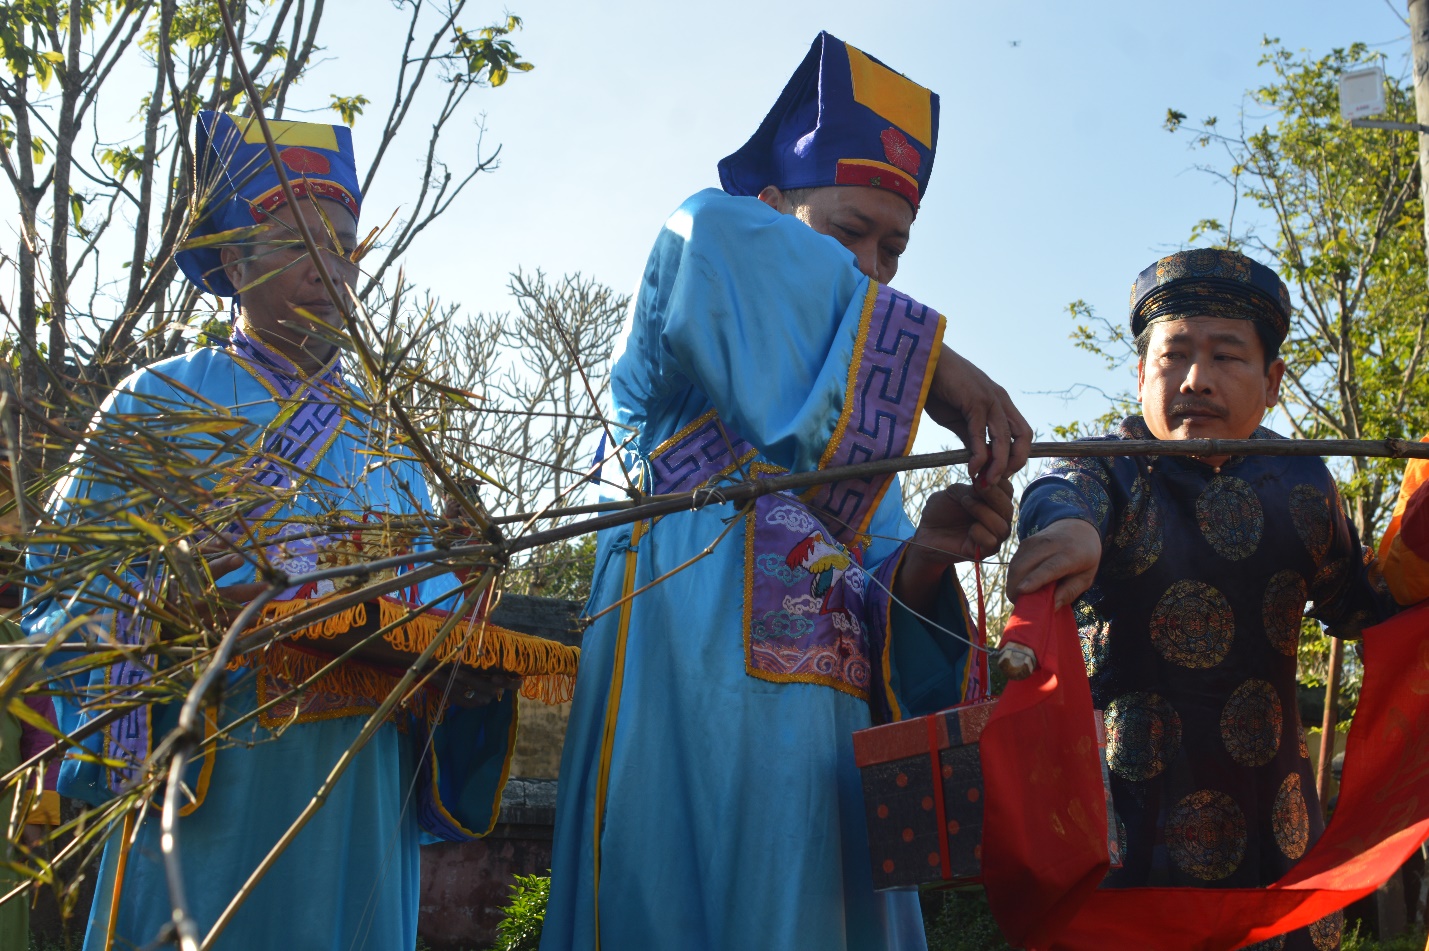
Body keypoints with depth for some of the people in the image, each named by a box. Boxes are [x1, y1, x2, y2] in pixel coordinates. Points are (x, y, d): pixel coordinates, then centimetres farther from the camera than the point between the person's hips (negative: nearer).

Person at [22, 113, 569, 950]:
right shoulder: (160, 403, 3)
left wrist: (470, 660, -7)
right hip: (206, 784, -3)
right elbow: (67, 590, -2)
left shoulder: (384, 432, 13)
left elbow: (427, 586, 12)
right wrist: (152, 607, -23)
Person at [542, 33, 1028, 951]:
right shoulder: (684, 356, 4)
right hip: (694, 729, -6)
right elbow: (714, 233, -21)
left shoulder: (860, 435, 21)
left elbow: (872, 628, 11)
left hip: (831, 759, 6)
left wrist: (921, 563, -12)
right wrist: (927, 362, -20)